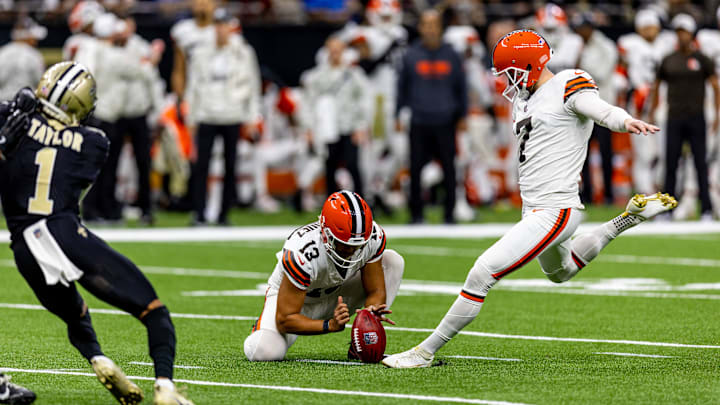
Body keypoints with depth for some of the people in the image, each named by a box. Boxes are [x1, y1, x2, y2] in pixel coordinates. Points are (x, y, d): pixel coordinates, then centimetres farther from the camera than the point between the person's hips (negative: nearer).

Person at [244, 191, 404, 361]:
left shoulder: (373, 237, -26)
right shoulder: (302, 253, -39)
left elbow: (376, 291, -13)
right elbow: (285, 320, -33)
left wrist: (371, 313, -37)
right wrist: (330, 325, -46)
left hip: (335, 294, 5)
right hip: (292, 297, -4)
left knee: (392, 261, -15)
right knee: (263, 352, -32)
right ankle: (262, 327, 9)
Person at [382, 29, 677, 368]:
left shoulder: (568, 86, -13)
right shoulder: (525, 100, 14)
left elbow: (601, 110, -32)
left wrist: (627, 122, -50)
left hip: (554, 211, -11)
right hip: (534, 209, 11)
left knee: (482, 274, -15)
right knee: (560, 273, 37)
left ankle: (426, 352, -9)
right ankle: (627, 219, 42)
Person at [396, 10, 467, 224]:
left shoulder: (451, 55, 5)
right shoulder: (411, 56, 4)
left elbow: (461, 86, 12)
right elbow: (402, 86, 10)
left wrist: (462, 115, 11)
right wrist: (398, 115, 7)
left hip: (445, 123, 0)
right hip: (419, 124, 0)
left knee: (449, 170, 1)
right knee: (415, 169, 1)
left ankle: (449, 214, 9)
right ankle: (416, 213, 11)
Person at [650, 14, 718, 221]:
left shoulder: (702, 60, 2)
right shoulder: (669, 61, 9)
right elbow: (656, 86, 18)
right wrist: (653, 112, 12)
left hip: (696, 117, -2)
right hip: (674, 118, 2)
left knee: (700, 163, -2)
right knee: (670, 163, 1)